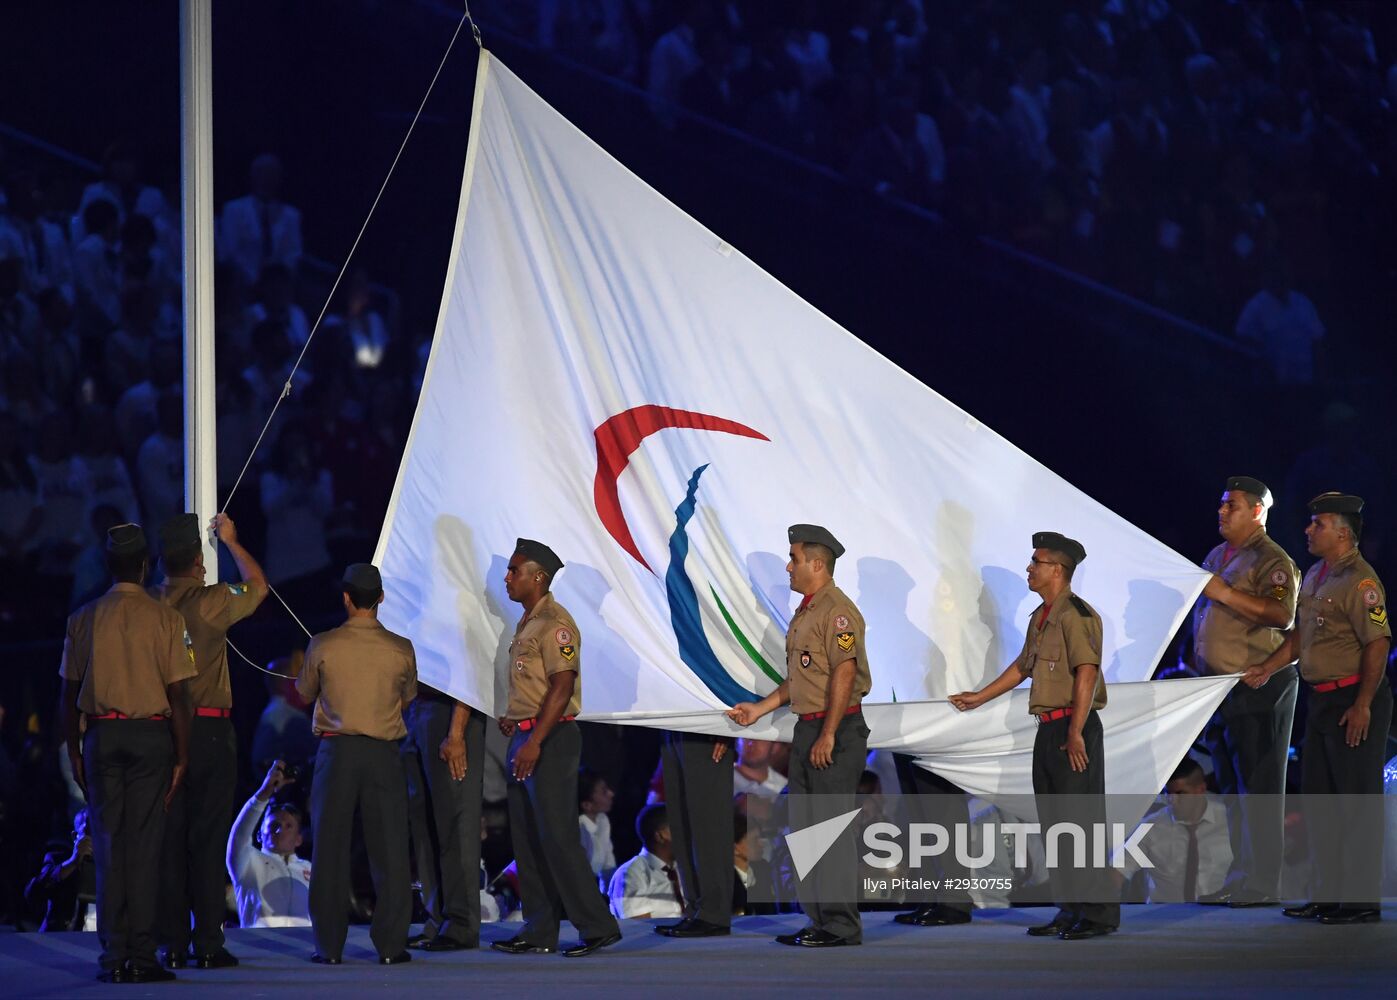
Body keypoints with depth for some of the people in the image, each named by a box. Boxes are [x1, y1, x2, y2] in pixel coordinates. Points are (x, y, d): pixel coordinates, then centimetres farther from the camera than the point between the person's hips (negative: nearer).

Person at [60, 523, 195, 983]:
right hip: (151, 734, -2)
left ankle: (113, 956, 5)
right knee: (144, 843, -1)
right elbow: (178, 695, -4)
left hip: (101, 736, 2)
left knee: (108, 842, 6)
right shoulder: (165, 618, -3)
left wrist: (74, 751, 13)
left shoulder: (83, 619, 4)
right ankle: (141, 956, -3)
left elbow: (70, 692, 6)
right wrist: (181, 756, 1)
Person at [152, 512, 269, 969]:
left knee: (168, 839, 6)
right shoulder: (211, 602, -9)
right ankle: (208, 944, -1)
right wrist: (230, 540, 24)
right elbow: (258, 585, 11)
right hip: (210, 730, -3)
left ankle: (173, 944, 6)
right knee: (207, 839, 0)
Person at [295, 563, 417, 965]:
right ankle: (390, 945, 3)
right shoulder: (401, 650, -4)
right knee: (388, 850, 5)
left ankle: (330, 945, 6)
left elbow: (304, 692, 8)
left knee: (331, 847, 6)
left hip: (336, 751, -1)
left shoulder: (323, 645, -7)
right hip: (383, 754, 1)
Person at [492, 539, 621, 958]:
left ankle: (597, 926, -5)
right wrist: (513, 719, 13)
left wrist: (534, 743, -26)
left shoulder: (554, 623, -14)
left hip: (550, 740, -10)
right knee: (527, 840, 10)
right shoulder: (527, 623, 17)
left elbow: (562, 687, -22)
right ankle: (539, 931, 14)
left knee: (558, 837, -10)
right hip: (525, 740, 10)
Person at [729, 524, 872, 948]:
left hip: (836, 732, -11)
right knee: (805, 828, 13)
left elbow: (844, 673, -22)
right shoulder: (805, 611, 18)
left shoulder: (837, 611, -15)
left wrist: (828, 736, -24)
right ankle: (818, 920, 19)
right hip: (807, 730, 11)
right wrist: (759, 708, 20)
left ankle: (841, 925, -5)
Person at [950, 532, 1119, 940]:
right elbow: (1023, 666, 29)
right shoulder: (1040, 617, 16)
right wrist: (979, 697, 33)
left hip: (1073, 728, -10)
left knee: (1081, 822, -8)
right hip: (1048, 729, 10)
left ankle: (1099, 914, -4)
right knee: (1054, 822, 12)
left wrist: (1075, 733, -26)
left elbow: (1086, 673, -23)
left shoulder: (1075, 615, -15)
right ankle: (1070, 910, 18)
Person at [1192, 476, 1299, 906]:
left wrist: (1226, 593, -27)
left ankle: (1263, 883, -4)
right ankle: (1240, 875, 21)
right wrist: (1202, 671, 23)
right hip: (1220, 686, 9)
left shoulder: (1271, 561, -11)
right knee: (1232, 787, 14)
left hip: (1258, 688, -9)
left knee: (1258, 787, -7)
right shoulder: (1217, 557, 17)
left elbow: (1282, 614, -27)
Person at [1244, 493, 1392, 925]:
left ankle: (1361, 901, 0)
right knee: (1318, 797, 14)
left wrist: (1362, 706, -22)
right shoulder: (1315, 576, 14)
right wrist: (1268, 667, 17)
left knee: (1357, 803, -5)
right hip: (1321, 699, 10)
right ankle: (1327, 894, 23)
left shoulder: (1360, 582, -16)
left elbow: (1378, 644, -21)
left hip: (1354, 702, -10)